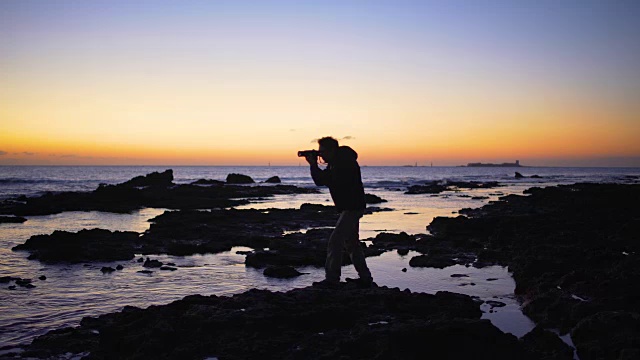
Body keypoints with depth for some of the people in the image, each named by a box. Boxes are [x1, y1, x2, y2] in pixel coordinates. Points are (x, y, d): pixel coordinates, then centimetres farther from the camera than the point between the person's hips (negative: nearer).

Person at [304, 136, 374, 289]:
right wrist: (313, 165, -1)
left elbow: (333, 181, -28)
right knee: (351, 243, 16)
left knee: (335, 241, -13)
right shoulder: (335, 163, 13)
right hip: (349, 207, 11)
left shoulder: (346, 162, -18)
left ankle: (332, 279, -10)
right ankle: (365, 278, 23)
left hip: (352, 207, -11)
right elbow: (320, 181, 13)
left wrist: (314, 165, -20)